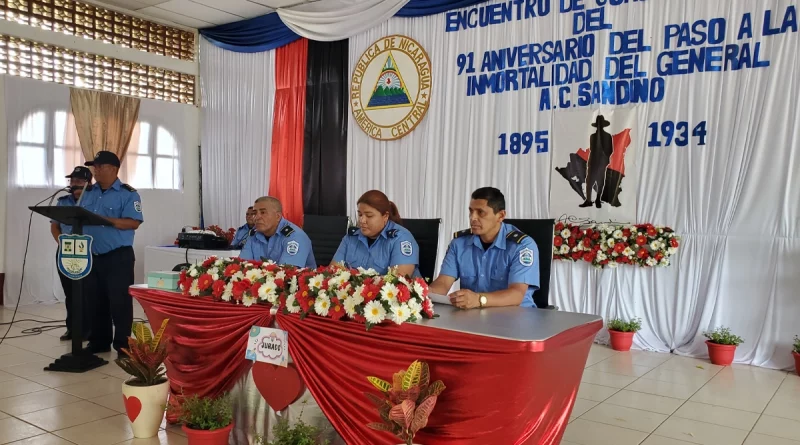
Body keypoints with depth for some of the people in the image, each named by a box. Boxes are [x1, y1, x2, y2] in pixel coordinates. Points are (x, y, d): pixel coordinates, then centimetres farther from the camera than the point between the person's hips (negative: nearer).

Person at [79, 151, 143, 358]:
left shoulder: (128, 194, -7)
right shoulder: (89, 193, 14)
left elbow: (133, 222, -17)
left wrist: (103, 220, -24)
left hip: (118, 256, -6)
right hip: (92, 256, 7)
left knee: (120, 302, -3)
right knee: (96, 301, 14)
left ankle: (123, 345, 5)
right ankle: (99, 341, 25)